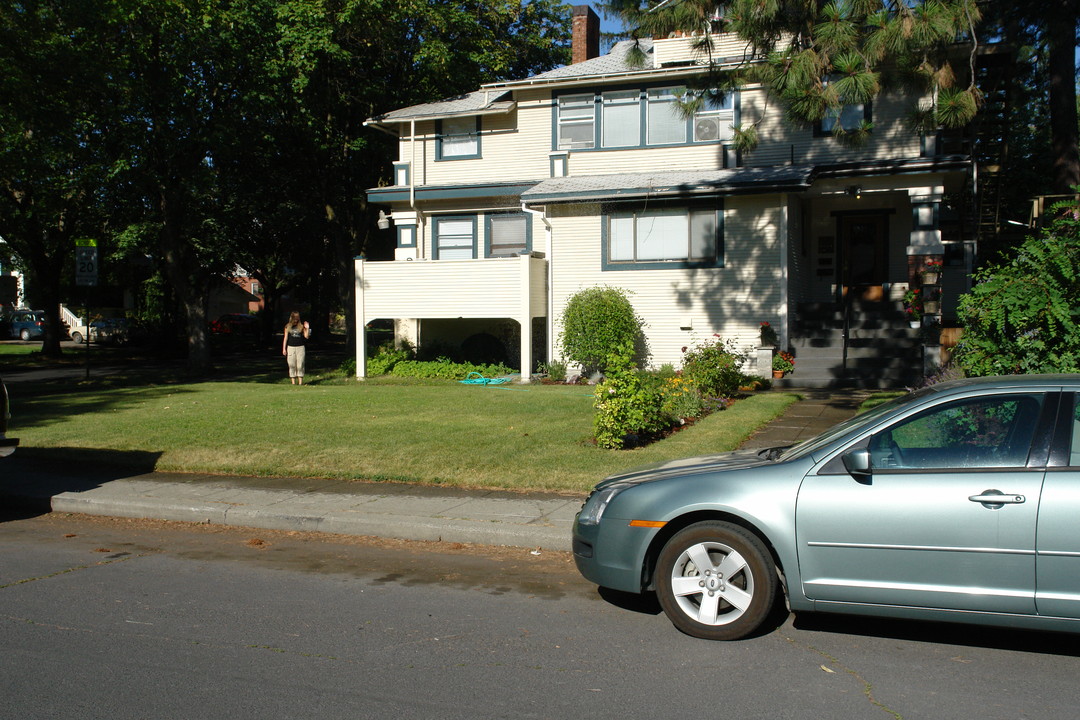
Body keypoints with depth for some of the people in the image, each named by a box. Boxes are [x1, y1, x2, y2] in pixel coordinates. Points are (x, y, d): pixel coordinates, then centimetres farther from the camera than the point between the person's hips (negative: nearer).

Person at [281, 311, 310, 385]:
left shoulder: (301, 326, 5)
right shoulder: (288, 326, 8)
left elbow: (306, 337, 2)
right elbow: (285, 338, 9)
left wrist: (307, 328, -10)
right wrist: (284, 348, 5)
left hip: (300, 347, -1)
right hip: (291, 347, 1)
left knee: (300, 365, -3)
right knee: (292, 366, 2)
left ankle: (300, 382, 0)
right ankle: (293, 382, 7)